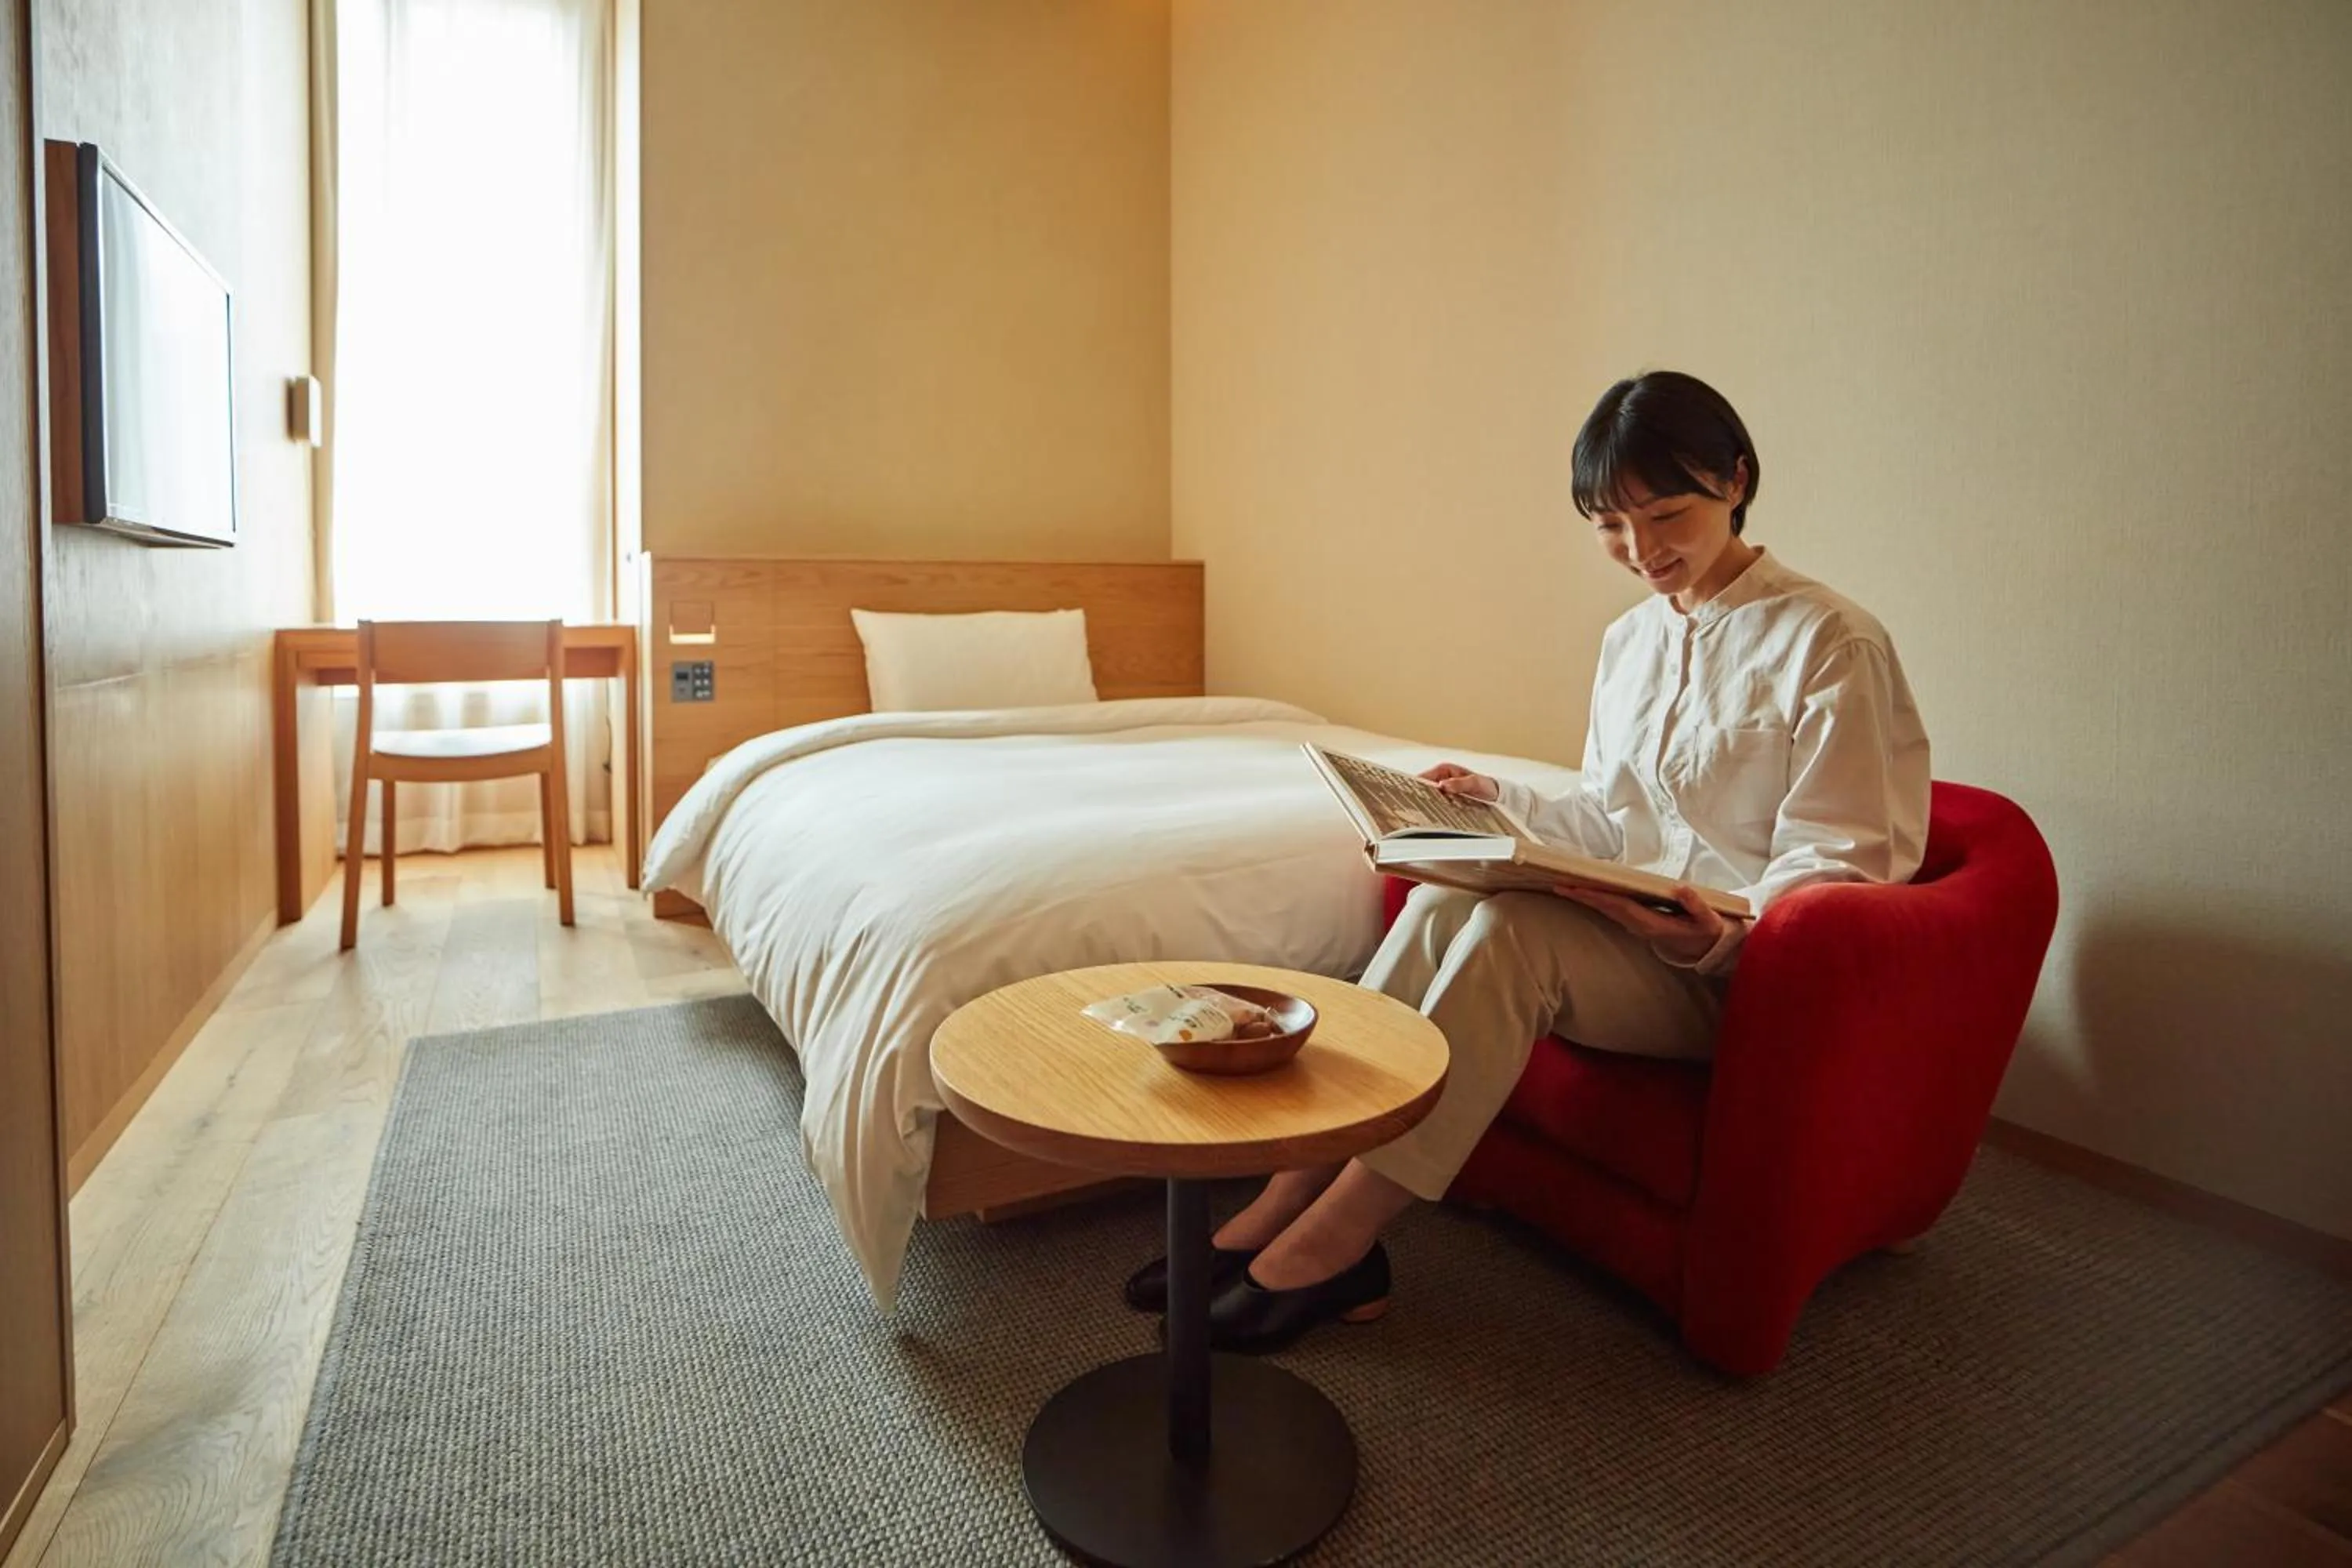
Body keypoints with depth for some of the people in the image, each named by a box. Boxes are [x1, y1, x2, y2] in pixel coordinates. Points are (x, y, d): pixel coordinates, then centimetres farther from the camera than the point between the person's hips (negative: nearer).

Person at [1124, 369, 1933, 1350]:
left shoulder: (1832, 642, -7)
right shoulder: (1629, 640, 15)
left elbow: (1838, 864, -10)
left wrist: (1725, 938, -29)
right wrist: (1501, 803, 1)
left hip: (1739, 974, -6)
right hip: (1625, 930, 6)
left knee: (1511, 926, -32)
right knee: (1447, 899, -24)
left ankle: (1330, 1237, -27)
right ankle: (1288, 1201, -24)